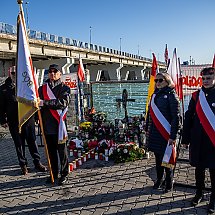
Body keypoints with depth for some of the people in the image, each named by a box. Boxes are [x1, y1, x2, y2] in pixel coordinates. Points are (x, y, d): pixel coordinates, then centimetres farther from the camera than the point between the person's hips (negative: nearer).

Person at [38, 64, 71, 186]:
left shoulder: (64, 88, 1)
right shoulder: (43, 88, 15)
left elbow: (63, 103, -16)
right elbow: (39, 104, 14)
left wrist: (45, 103, -22)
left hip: (59, 124, -4)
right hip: (47, 124, 4)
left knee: (62, 150, 2)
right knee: (51, 151, 13)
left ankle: (64, 174, 15)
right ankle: (54, 173, 27)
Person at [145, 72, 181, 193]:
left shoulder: (171, 95, -9)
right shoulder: (155, 95, 11)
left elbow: (176, 117, -13)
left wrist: (173, 136, -16)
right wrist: (147, 129, 14)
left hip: (166, 134, -6)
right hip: (154, 133, 6)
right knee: (158, 158, 15)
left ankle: (169, 183, 22)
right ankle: (159, 179, 32)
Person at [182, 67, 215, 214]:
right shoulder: (196, 96, 4)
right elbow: (188, 118, 5)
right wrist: (185, 138, 4)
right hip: (197, 140, 3)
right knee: (199, 168, 15)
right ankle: (199, 193, 34)